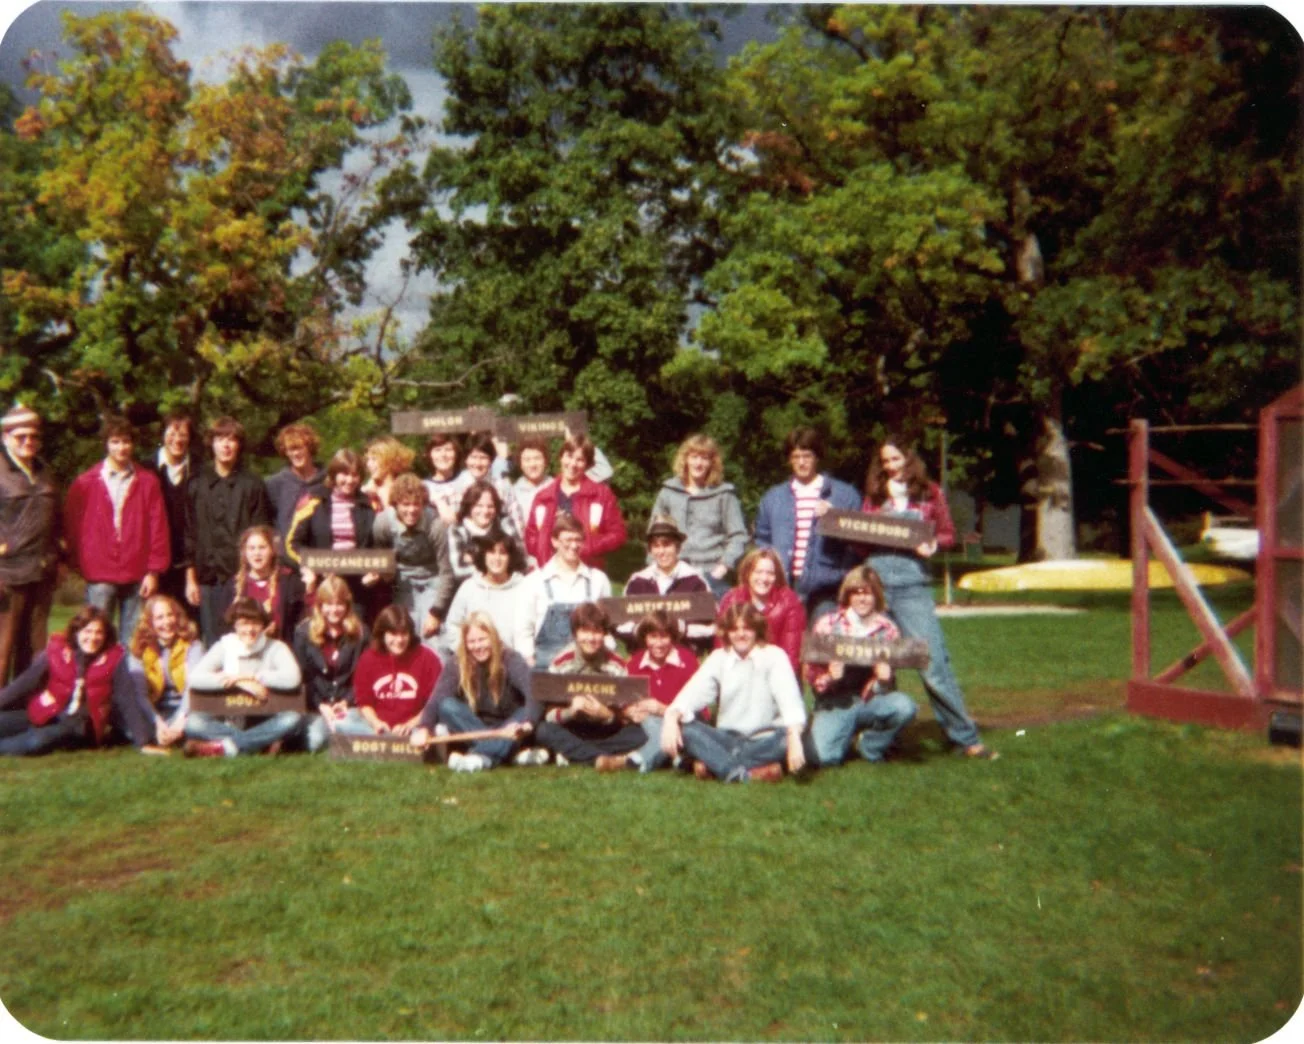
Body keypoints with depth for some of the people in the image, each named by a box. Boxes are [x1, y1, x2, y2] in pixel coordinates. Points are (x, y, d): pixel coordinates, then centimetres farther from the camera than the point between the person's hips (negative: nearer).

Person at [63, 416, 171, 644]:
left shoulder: (148, 482, 5)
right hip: (99, 576, 0)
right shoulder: (85, 483, 5)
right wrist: (79, 565, 7)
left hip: (137, 575, 1)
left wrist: (154, 571, -1)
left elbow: (159, 528, 3)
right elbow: (71, 527, 10)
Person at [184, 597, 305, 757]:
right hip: (230, 724, 1)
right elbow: (194, 678, -15)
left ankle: (224, 747, -25)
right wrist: (239, 682, -21)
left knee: (294, 718, -31)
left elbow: (293, 678, -22)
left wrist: (249, 676, -18)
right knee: (193, 722, -25)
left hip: (265, 725, -1)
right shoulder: (224, 647, 0)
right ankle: (261, 745, -25)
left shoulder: (275, 648, -3)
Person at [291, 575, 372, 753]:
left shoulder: (360, 633, 5)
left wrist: (347, 702, -8)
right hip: (315, 707, 0)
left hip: (348, 705, 1)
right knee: (314, 742, -31)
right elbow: (302, 677, 1)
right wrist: (322, 706, -10)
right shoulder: (304, 631, 3)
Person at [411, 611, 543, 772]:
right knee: (447, 706, -25)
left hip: (508, 730, -2)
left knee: (532, 711, -30)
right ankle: (513, 752, -35)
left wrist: (526, 723, -53)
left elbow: (535, 696, -32)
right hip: (474, 728, 2)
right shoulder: (457, 664, -8)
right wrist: (424, 727, -42)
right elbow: (438, 699, -21)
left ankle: (481, 755, -47)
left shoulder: (511, 661, -14)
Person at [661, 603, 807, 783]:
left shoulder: (773, 655, -5)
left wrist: (794, 738, -39)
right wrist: (671, 717, -30)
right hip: (727, 739, 2)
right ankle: (743, 773, -36)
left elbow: (790, 700, -21)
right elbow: (693, 693, -8)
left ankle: (716, 764, -27)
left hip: (764, 740, -2)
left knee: (786, 737, -34)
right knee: (684, 728, -23)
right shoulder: (718, 658, 5)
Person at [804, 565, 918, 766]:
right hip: (835, 703, -2)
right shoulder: (827, 624, -2)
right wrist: (829, 677, -26)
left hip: (871, 699, 2)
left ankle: (870, 746, 1)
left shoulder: (888, 629, 2)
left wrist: (884, 680, -19)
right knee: (824, 756, -25)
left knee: (905, 707, -30)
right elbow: (812, 674, -3)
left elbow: (887, 681, 6)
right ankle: (847, 736, 14)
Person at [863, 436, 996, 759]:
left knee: (933, 661, -9)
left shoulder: (929, 492, 9)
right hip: (874, 579, 3)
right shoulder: (874, 494, 15)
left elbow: (948, 533, 10)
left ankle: (966, 737, -1)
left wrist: (933, 544, -11)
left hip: (912, 583, -3)